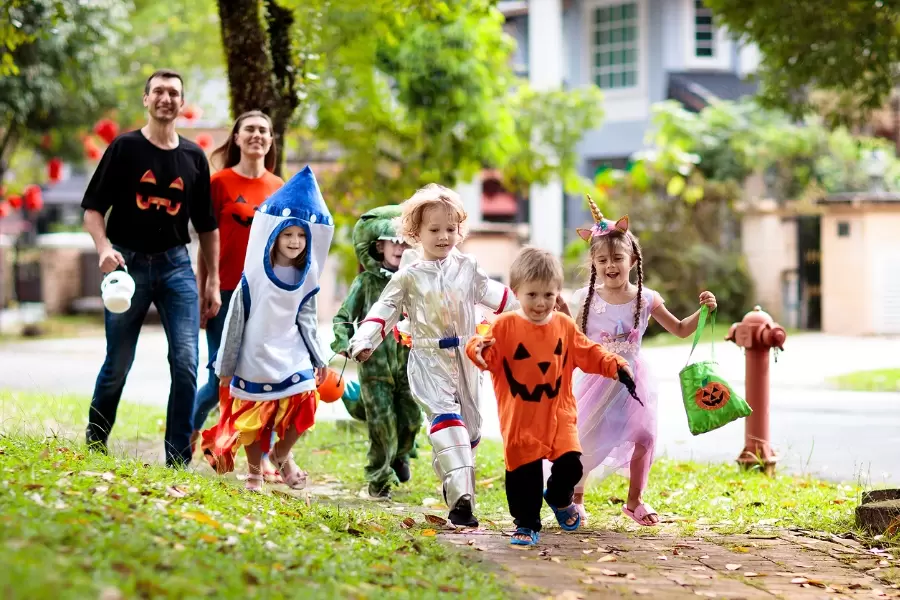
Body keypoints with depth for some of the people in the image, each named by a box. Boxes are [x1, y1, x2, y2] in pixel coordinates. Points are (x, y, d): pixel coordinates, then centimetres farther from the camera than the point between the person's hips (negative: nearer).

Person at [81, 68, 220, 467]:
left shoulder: (194, 157, 10)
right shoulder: (124, 148, 1)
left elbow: (206, 224, 15)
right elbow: (93, 208, 0)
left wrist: (212, 282, 12)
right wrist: (104, 249, -18)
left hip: (176, 264, 2)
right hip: (129, 264, -2)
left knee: (186, 363, -9)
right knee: (117, 365, 4)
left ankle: (178, 461, -3)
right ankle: (93, 447, 26)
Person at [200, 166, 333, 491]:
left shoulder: (306, 278, 2)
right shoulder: (254, 277, -10)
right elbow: (235, 322, -5)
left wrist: (319, 360, 14)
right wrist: (226, 368, -2)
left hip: (293, 359, 3)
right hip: (255, 360, -3)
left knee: (301, 407, -11)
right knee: (254, 418, 4)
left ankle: (282, 455, 18)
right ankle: (254, 474, 26)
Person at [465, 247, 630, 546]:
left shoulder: (564, 326, 6)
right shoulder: (505, 326, -7)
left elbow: (588, 354, 12)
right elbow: (490, 359, -12)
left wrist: (612, 365, -2)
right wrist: (479, 350, -34)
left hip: (558, 412, 3)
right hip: (519, 416, -3)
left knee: (570, 464, -3)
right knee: (524, 471, -2)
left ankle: (559, 498, 31)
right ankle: (527, 525, 14)